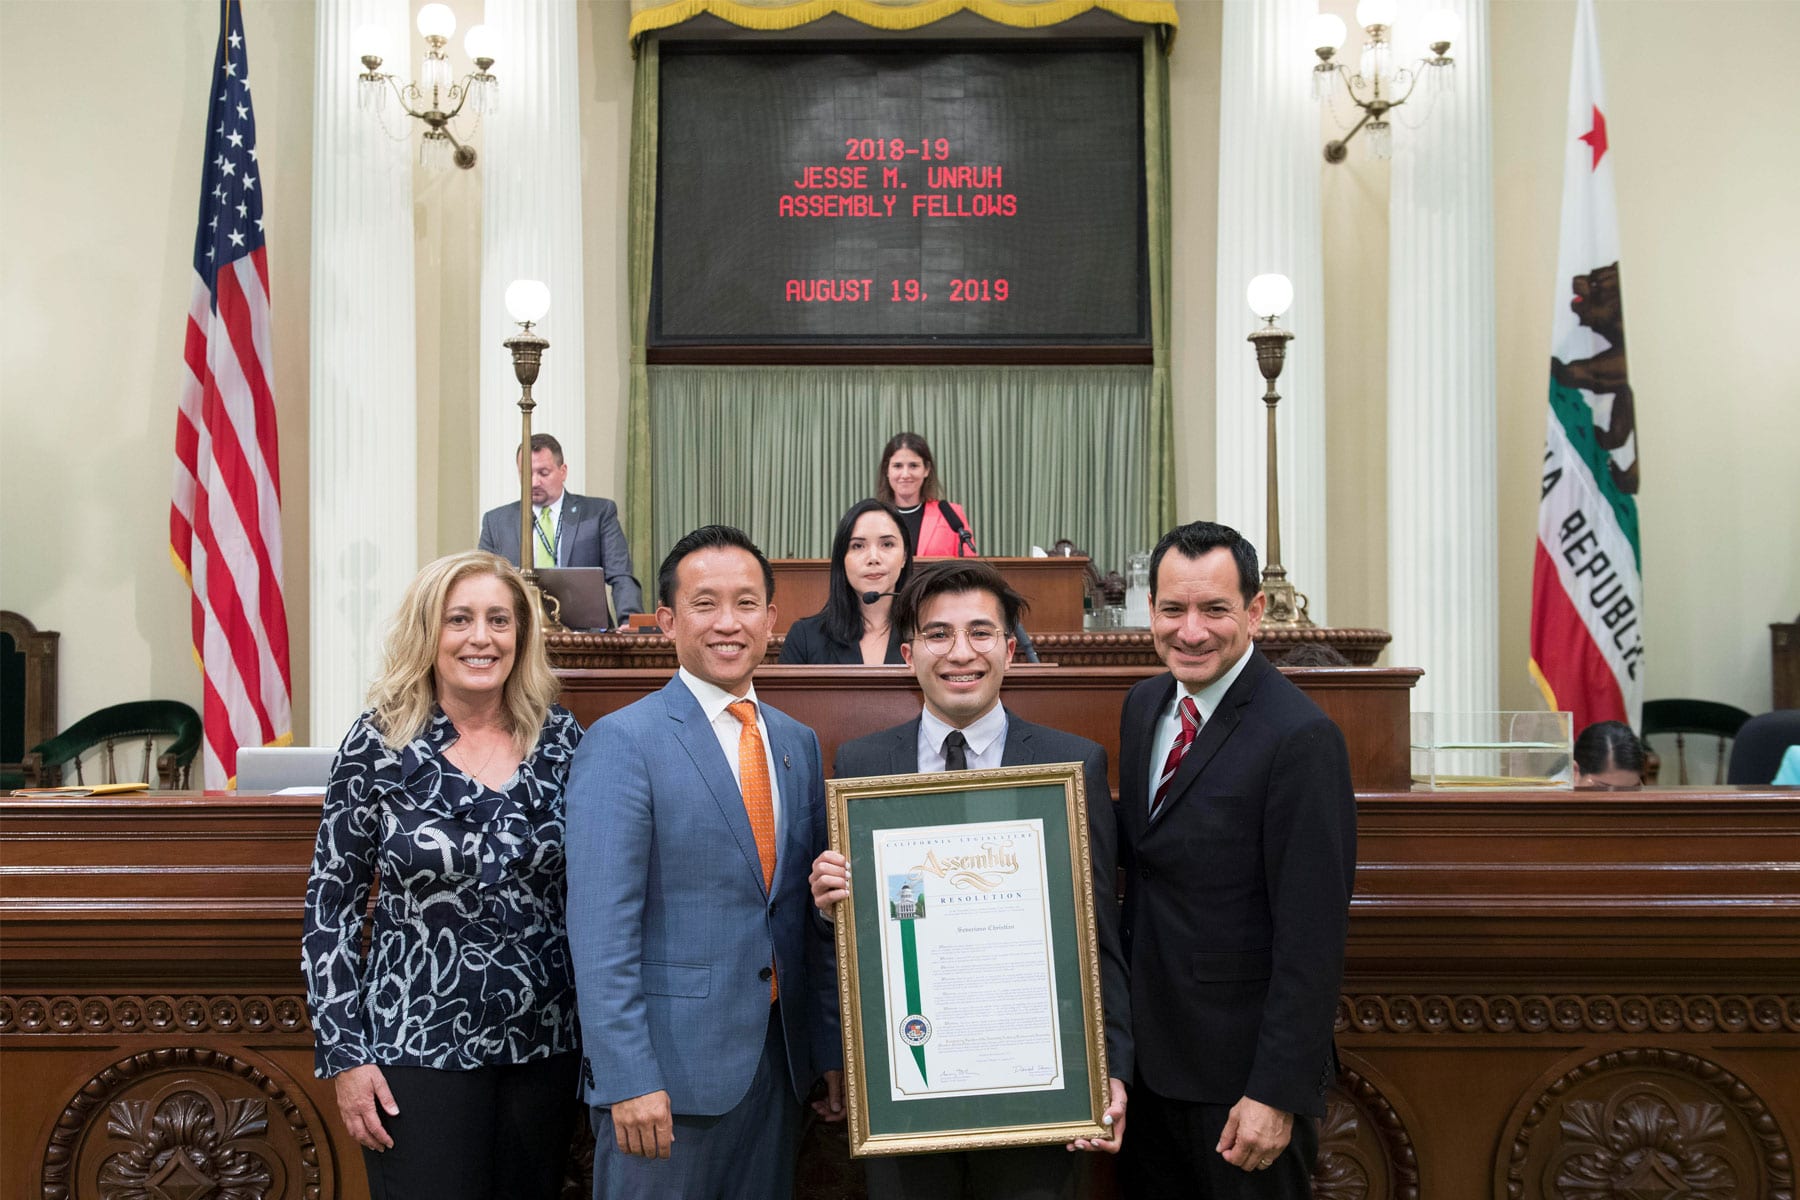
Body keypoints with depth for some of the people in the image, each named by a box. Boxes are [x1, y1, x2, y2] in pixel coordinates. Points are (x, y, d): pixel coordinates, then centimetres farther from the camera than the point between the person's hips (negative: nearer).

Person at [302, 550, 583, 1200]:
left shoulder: (563, 740, 0)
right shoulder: (378, 744, -5)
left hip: (545, 1044, 3)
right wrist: (343, 1054, -6)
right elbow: (330, 906, -2)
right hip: (418, 1048, -2)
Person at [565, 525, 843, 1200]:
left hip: (777, 1061, 6)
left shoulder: (798, 744, 11)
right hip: (668, 1067, -6)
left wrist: (832, 1048, 11)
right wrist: (627, 1080, -19)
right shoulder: (622, 742, -10)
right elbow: (601, 929, -15)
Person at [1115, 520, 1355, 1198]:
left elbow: (1311, 937, -21)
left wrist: (1277, 1094, -21)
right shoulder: (1144, 704, 4)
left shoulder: (1300, 737, -21)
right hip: (1147, 1047, 7)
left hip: (1240, 1064, -7)